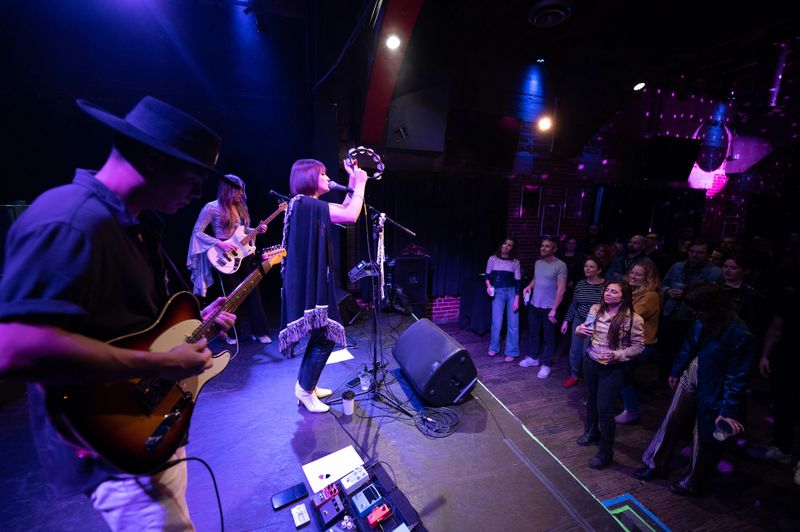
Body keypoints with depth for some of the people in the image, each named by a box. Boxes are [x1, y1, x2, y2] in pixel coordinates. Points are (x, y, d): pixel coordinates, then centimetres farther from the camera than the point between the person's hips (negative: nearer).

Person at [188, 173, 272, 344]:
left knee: (253, 292, 5)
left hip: (245, 254, 6)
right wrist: (219, 243, -21)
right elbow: (197, 232, -11)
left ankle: (258, 331, 15)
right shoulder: (212, 208, -9)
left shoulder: (240, 206, 10)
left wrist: (257, 230, 0)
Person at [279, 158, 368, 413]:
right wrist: (360, 184, -10)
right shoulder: (305, 204, -17)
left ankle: (306, 385, 32)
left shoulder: (308, 205, 14)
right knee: (327, 336, -2)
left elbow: (342, 209, 22)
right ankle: (305, 390, 16)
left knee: (323, 333, 18)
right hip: (308, 282, -11)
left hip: (312, 280, 11)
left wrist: (353, 182, 15)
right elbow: (350, 216, -23)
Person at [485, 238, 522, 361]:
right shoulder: (493, 259, 0)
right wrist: (488, 285, -14)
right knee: (497, 322, 0)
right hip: (498, 292, 0)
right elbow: (487, 275, 8)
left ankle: (511, 352, 15)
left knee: (513, 324, 1)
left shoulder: (515, 262, 0)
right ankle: (494, 348, 23)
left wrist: (517, 300, -7)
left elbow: (518, 281, -1)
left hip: (512, 292, 1)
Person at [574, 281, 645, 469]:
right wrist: (580, 330, -14)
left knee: (604, 408, 0)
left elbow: (638, 347, -9)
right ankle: (591, 432, 47)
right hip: (590, 361, 5)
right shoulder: (595, 309, -5)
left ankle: (606, 452, 20)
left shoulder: (633, 319, -17)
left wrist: (616, 355, -22)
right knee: (591, 398, 22)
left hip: (612, 368, -4)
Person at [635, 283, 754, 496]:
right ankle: (656, 465, 37)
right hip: (691, 375, 6)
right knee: (672, 420, 17)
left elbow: (737, 376, -21)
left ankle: (693, 483, 38)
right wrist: (676, 371, 15)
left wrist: (728, 410, -18)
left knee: (705, 437, 14)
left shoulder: (739, 334, -26)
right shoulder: (702, 320, -10)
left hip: (713, 391, -6)